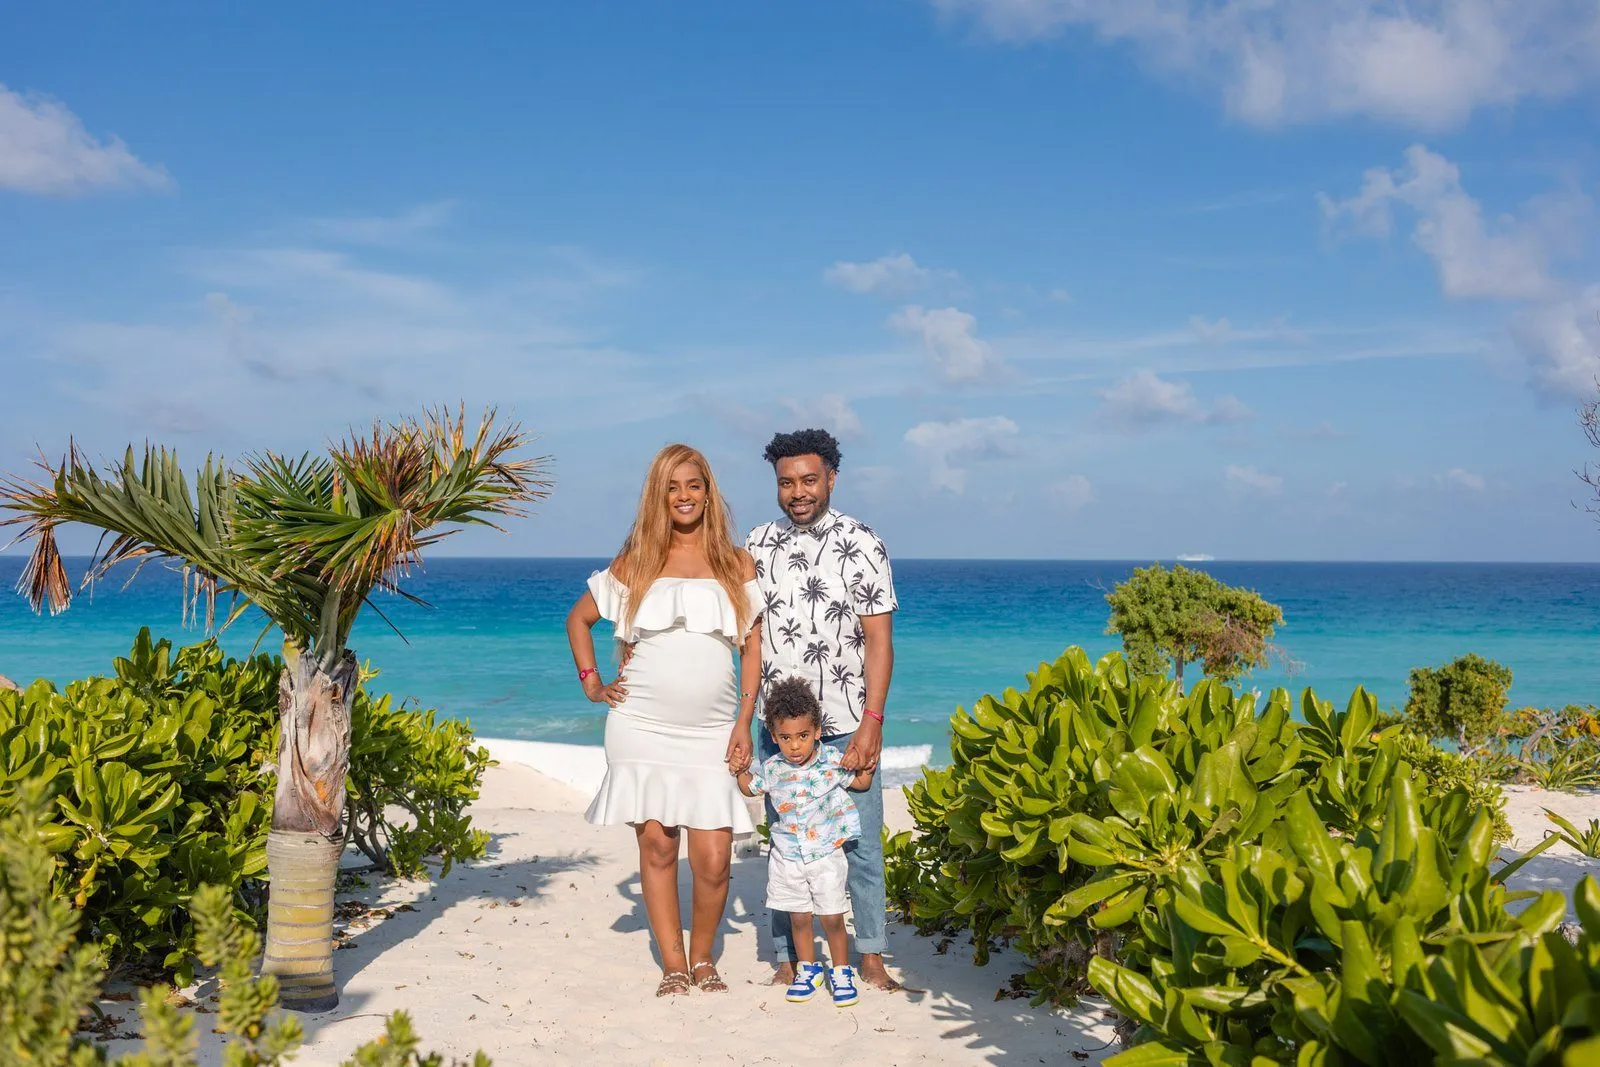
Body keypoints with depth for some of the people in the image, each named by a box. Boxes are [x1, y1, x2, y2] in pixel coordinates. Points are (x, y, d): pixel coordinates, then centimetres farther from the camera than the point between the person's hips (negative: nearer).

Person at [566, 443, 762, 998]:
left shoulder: (736, 563, 8)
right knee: (657, 845, 1)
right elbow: (579, 618, 19)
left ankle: (703, 957, 16)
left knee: (713, 860, -6)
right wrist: (592, 683, 8)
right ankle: (673, 964, 13)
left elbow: (752, 645, 8)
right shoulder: (636, 561, 8)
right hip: (642, 727, 0)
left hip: (711, 732, 0)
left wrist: (744, 721, 1)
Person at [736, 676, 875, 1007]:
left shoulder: (832, 761, -10)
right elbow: (750, 787, 15)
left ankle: (841, 972, 20)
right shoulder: (772, 769, -6)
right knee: (799, 918, 11)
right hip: (787, 857, 2)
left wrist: (867, 766, -13)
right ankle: (808, 969, 30)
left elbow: (860, 782, 7)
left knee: (832, 918, 2)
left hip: (826, 854, -2)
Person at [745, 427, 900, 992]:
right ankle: (787, 959, 17)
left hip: (846, 726, -3)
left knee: (860, 841, 4)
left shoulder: (860, 543, -3)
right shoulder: (758, 544, 7)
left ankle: (871, 957, 16)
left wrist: (872, 723, -14)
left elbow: (878, 637, -6)